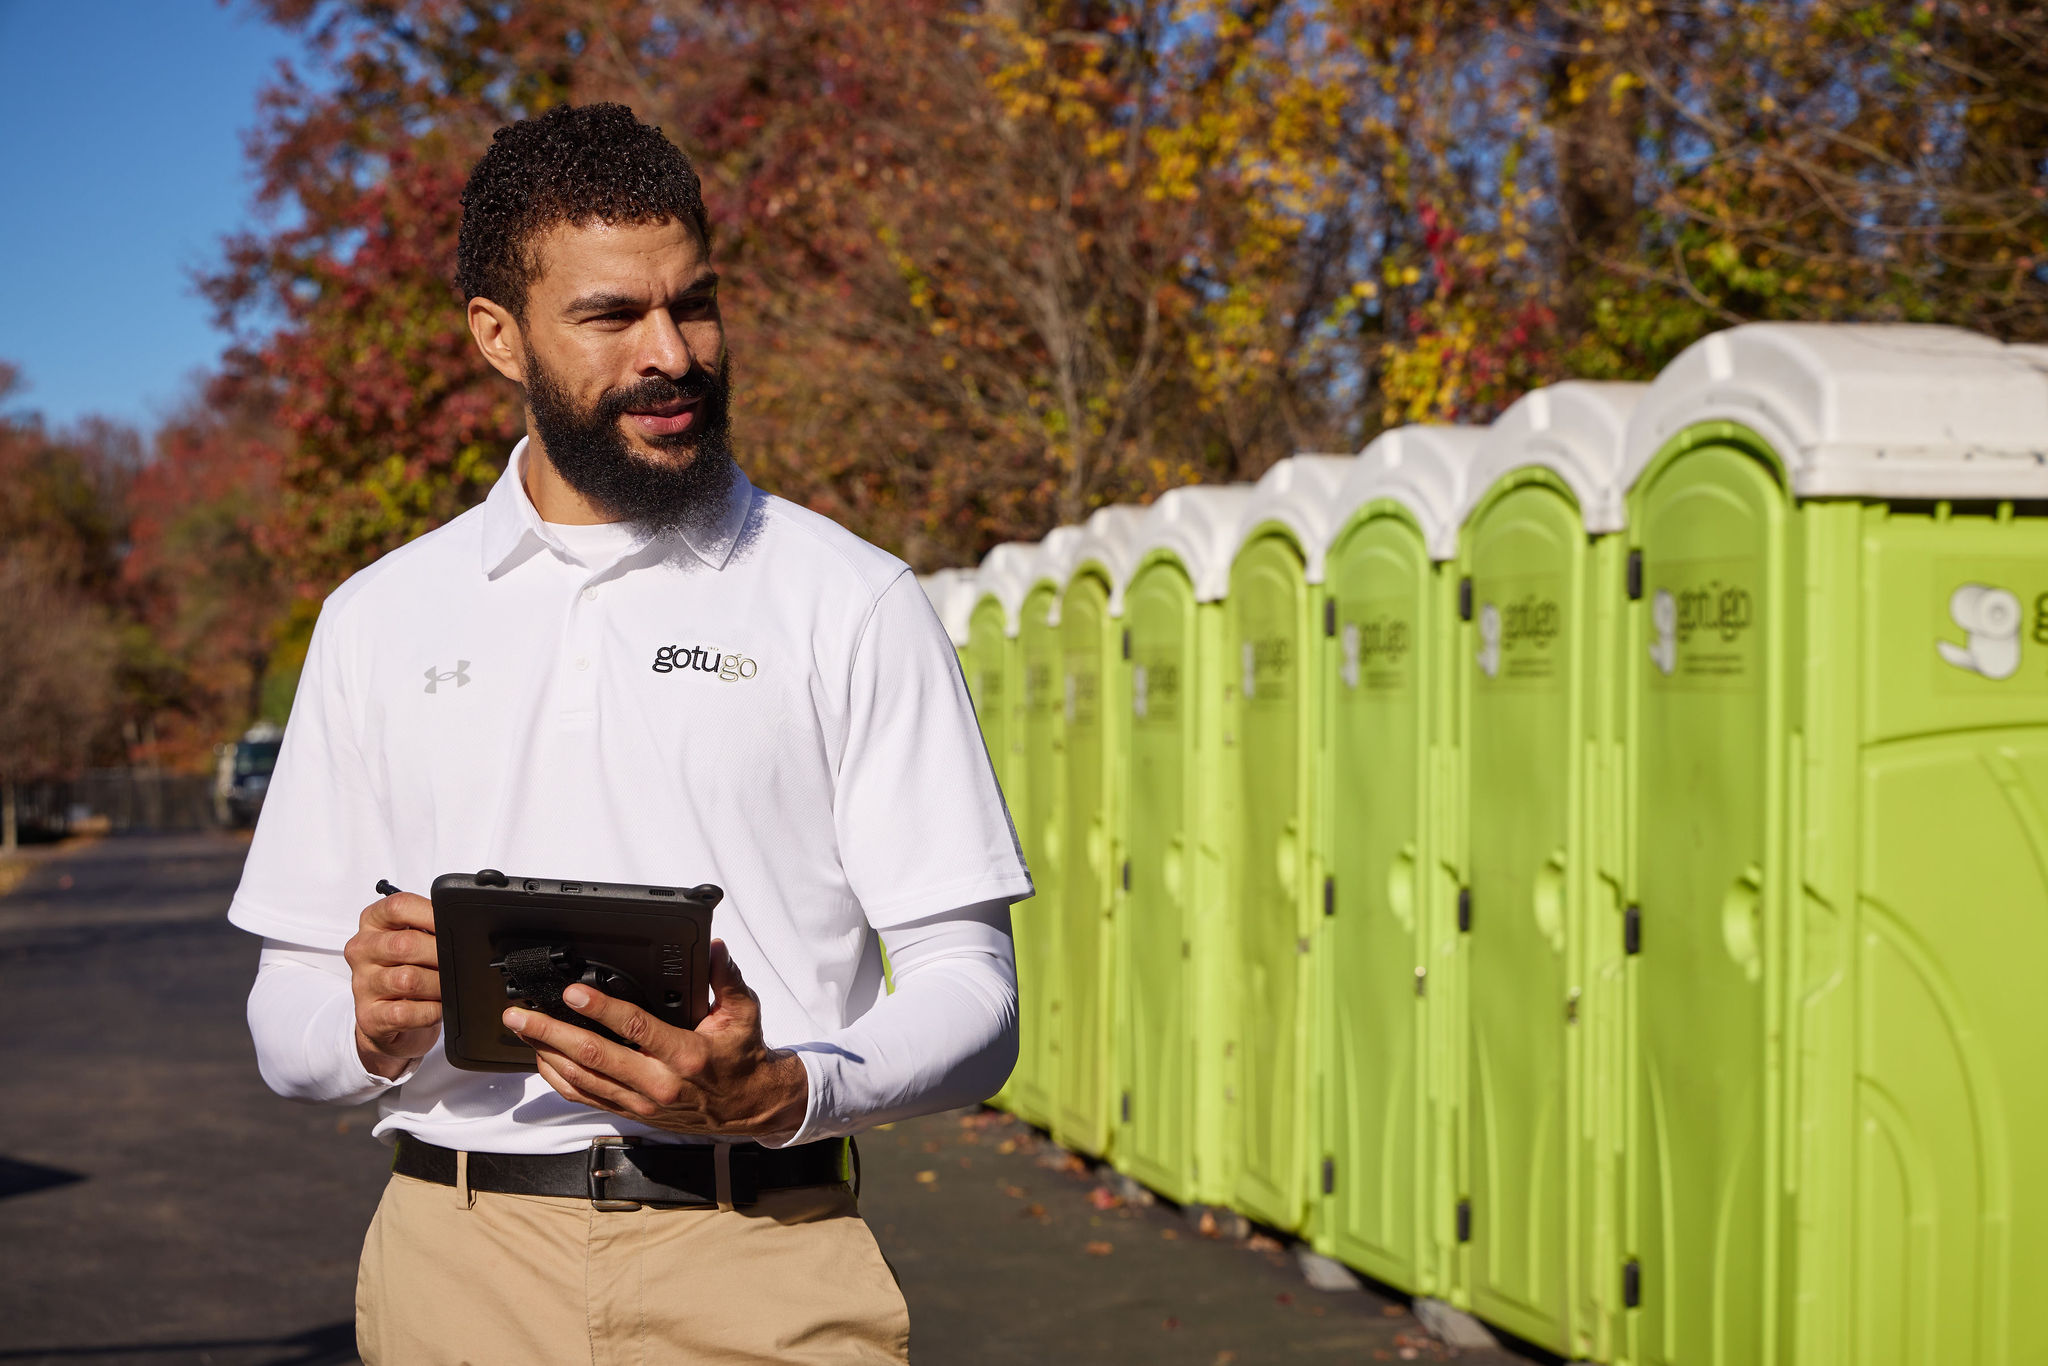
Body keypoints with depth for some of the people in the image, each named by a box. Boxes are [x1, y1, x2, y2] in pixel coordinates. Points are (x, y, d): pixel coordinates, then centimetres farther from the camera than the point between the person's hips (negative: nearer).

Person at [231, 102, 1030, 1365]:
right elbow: (285, 1023, 12)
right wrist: (371, 1025, -11)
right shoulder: (382, 620, 11)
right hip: (460, 1261, 3)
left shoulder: (850, 602, 2)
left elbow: (969, 999, -3)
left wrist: (777, 1095, -23)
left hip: (759, 1261, -2)